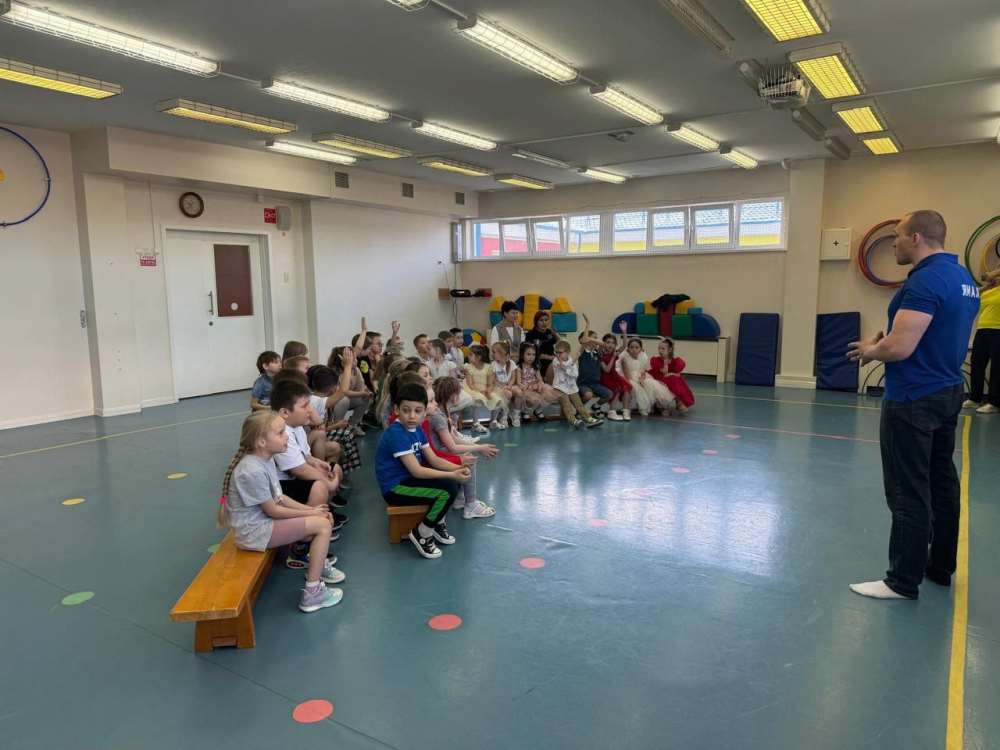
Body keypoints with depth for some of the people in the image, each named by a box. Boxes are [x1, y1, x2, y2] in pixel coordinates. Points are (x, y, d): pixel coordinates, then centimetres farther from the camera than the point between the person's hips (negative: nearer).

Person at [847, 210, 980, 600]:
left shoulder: (925, 280, -21)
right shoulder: (964, 278, 11)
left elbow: (899, 348, -26)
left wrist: (869, 350, -6)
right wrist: (884, 343, 11)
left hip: (913, 400, -10)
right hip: (947, 392, 10)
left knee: (909, 493, -3)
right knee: (941, 484, 16)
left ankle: (903, 581, 5)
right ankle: (940, 567, 28)